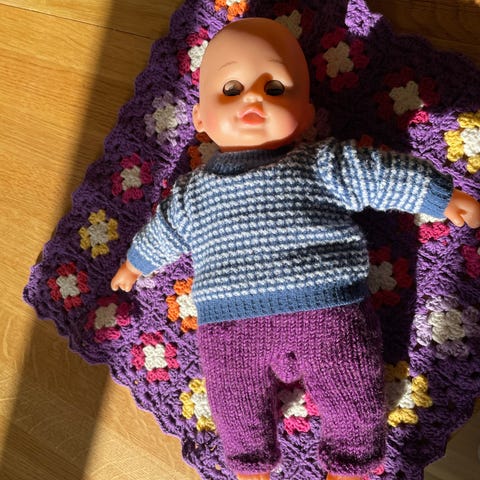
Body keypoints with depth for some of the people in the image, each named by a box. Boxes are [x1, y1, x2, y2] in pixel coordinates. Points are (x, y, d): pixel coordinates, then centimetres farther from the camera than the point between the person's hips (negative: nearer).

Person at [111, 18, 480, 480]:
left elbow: (384, 174, 4)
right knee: (239, 415, 9)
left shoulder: (324, 164, 3)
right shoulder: (192, 191, 10)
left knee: (355, 406, 8)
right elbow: (162, 232, 26)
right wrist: (134, 264, 39)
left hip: (330, 314, -1)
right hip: (231, 328, 2)